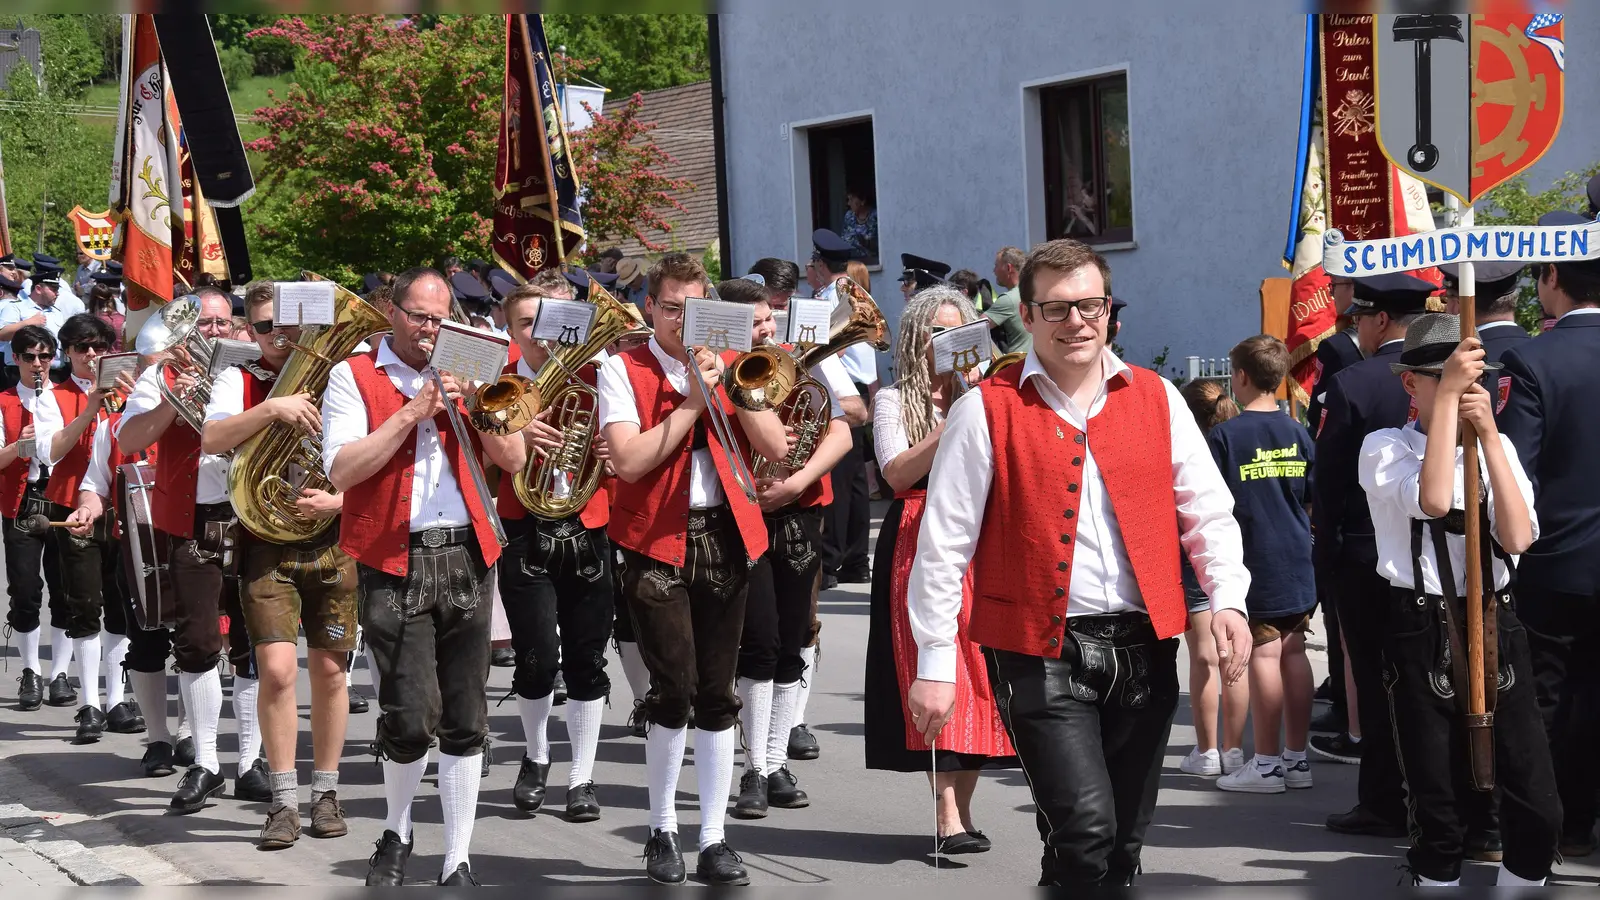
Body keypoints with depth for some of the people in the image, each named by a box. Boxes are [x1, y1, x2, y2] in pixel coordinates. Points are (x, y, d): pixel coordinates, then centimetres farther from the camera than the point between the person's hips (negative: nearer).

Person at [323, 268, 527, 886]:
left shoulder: (460, 374, 15)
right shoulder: (355, 376, 4)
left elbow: (513, 460, 7)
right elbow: (340, 471, -10)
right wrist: (411, 413, -12)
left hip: (466, 559, 4)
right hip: (395, 563, -4)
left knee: (465, 722, 3)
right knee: (412, 717, -11)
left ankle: (458, 862, 10)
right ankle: (397, 832, 15)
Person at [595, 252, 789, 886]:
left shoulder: (725, 364, 13)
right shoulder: (623, 370, 2)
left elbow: (776, 447, 1)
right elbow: (629, 461, -13)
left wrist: (726, 382, -8)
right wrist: (692, 402, -11)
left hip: (724, 536, 3)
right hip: (656, 541, -3)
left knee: (717, 693, 3)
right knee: (674, 688, -11)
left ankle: (714, 838, 8)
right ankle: (662, 830, 6)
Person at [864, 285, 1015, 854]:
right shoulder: (895, 400, 7)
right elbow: (898, 474, -7)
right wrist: (949, 426, -15)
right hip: (919, 544, -3)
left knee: (978, 670, -1)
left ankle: (961, 807, 6)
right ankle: (949, 816, -15)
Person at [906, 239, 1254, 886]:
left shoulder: (1156, 398, 8)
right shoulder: (987, 411, -2)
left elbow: (1207, 511, 11)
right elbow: (943, 545, -2)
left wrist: (1227, 598, -6)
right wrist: (935, 664, -5)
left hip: (1143, 646, 4)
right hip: (1041, 654, -4)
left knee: (1124, 841, 11)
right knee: (1085, 831, -17)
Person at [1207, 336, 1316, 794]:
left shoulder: (1224, 437, -11)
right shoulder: (1298, 433, 5)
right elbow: (1315, 499, 13)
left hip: (1254, 565, -5)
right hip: (1298, 563, 5)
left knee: (1264, 657, -3)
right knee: (1293, 653, 9)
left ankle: (1267, 763, 1)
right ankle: (1296, 757, 15)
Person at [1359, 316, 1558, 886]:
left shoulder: (1496, 447, 10)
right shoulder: (1385, 448, -1)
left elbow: (1517, 538, -7)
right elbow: (1434, 499, -23)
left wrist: (1488, 433, -11)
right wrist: (1448, 394, -19)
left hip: (1496, 625, 3)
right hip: (1421, 631, -3)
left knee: (1536, 808, -4)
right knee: (1440, 807, 4)